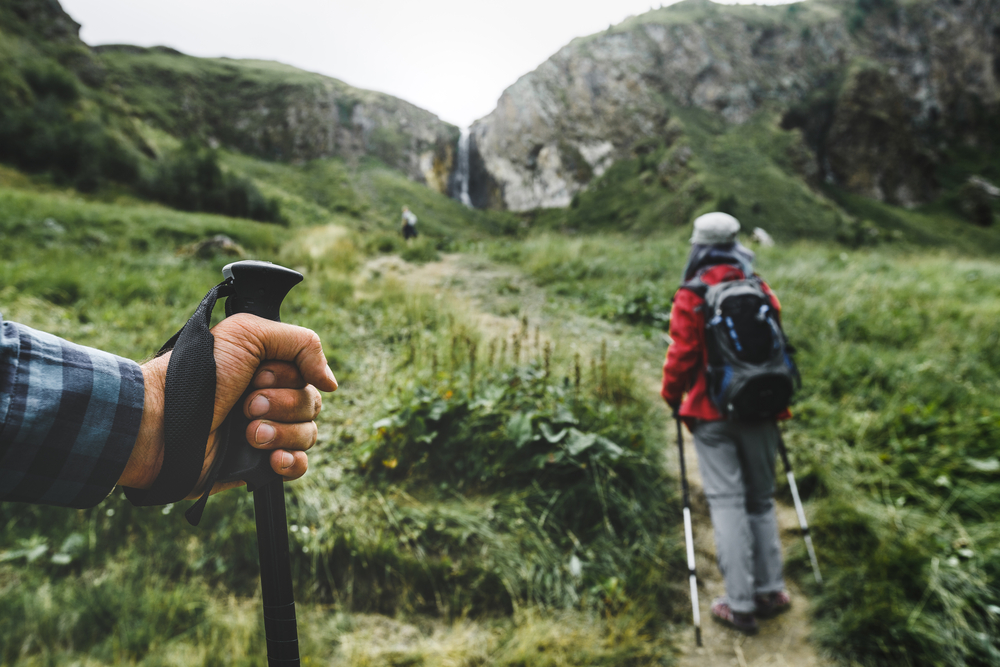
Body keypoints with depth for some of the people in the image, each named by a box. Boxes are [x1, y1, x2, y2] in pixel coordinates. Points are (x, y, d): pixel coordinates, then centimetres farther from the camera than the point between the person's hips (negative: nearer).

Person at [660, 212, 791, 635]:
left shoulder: (691, 298, -11)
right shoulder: (761, 291, 4)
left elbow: (682, 355, -10)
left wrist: (672, 395, 7)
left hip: (713, 413, -4)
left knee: (726, 502, 1)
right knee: (761, 498, 16)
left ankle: (740, 604, 5)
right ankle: (770, 590, 23)